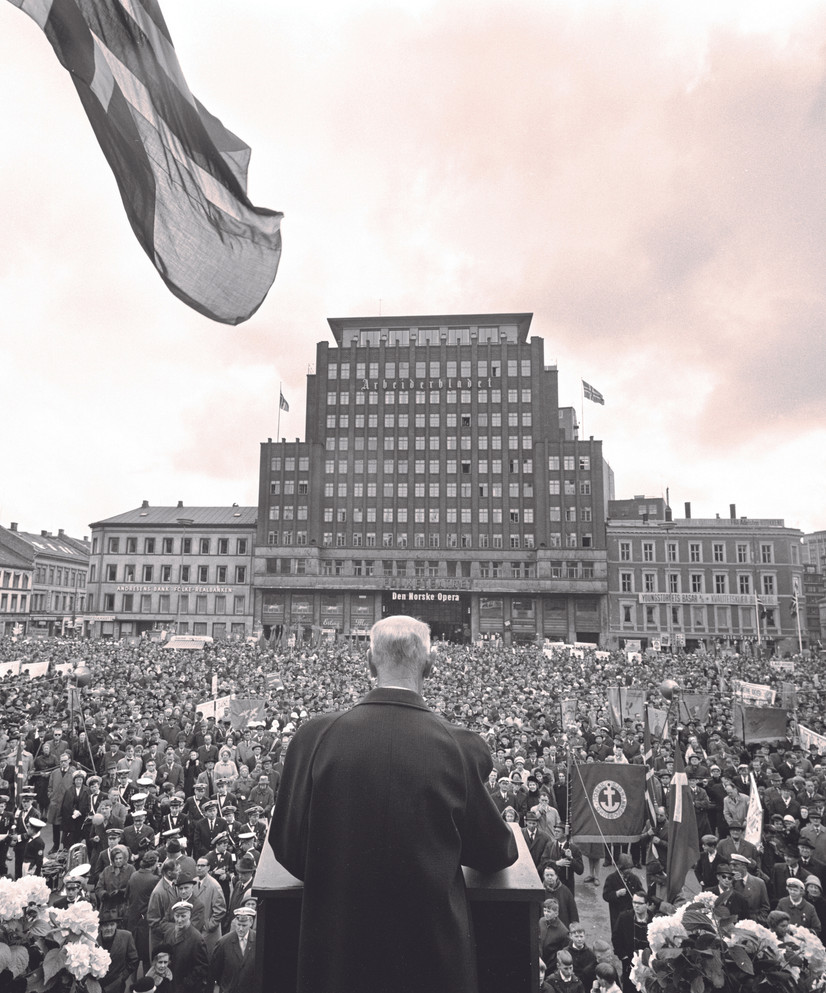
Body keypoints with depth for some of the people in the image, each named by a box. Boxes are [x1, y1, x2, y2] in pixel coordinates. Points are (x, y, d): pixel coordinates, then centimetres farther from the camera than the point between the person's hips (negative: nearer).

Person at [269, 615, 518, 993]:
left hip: (336, 949, 1)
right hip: (434, 948, 0)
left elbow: (287, 846, -6)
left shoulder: (314, 736, -16)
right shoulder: (462, 746, -17)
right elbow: (496, 854, -4)